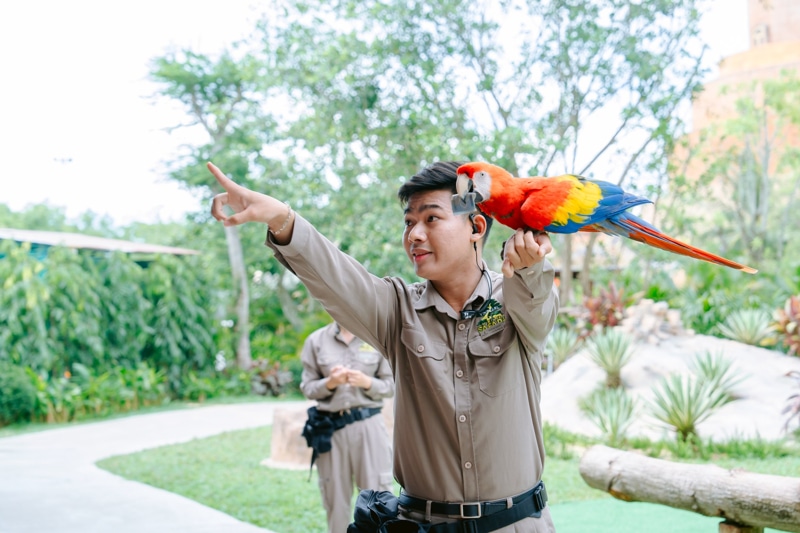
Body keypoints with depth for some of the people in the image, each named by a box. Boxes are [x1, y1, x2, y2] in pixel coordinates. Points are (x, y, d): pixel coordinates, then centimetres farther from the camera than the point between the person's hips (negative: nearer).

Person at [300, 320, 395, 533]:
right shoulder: (316, 340, 4)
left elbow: (391, 386, 4)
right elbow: (307, 387, 5)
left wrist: (366, 382, -15)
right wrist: (330, 382, -14)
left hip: (369, 425, -1)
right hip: (330, 428, 1)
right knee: (335, 500, 9)